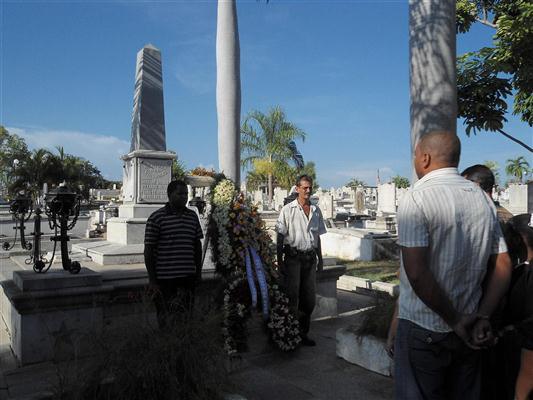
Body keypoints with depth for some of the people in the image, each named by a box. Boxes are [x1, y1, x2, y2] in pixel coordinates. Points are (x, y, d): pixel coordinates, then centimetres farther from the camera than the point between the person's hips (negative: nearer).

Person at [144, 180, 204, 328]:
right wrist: (152, 280, -7)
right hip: (165, 278, -4)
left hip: (188, 277, 4)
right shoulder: (156, 218, -6)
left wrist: (198, 271, 15)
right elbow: (148, 250, -6)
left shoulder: (192, 216, 10)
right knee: (166, 319, 5)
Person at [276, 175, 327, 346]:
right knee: (292, 298, 1)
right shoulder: (288, 210, -5)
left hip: (310, 258, 5)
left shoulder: (316, 211, 10)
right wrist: (279, 262, -9)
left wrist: (320, 259, 16)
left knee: (309, 299, 11)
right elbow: (280, 237, -5)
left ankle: (303, 333, 25)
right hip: (293, 257, -5)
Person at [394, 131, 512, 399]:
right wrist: (482, 316, 0)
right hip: (468, 333, 6)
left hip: (423, 329, -6)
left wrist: (455, 321, -12)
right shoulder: (484, 200, 5)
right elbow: (503, 267, 5)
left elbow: (416, 274, -23)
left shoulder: (416, 199, -16)